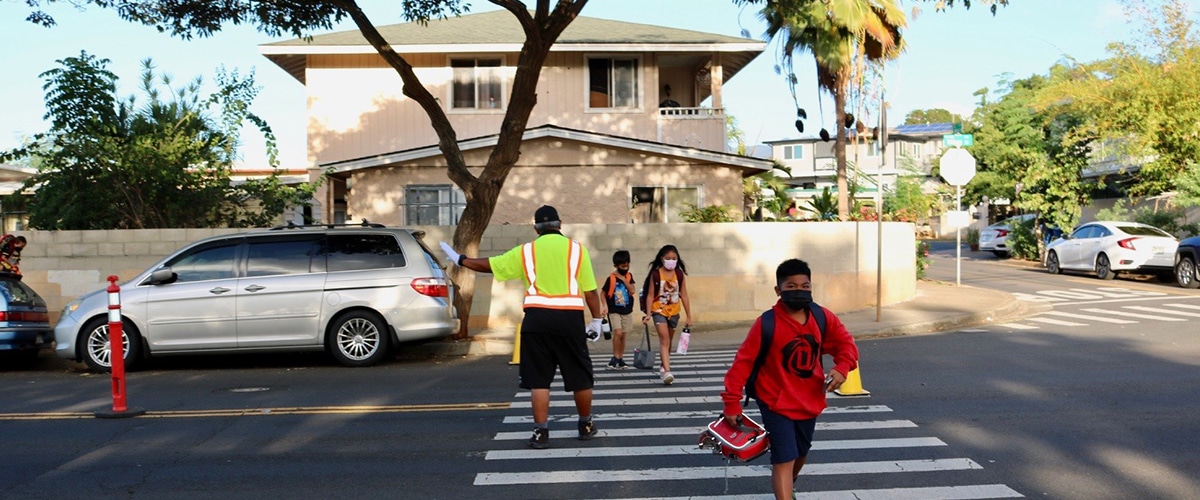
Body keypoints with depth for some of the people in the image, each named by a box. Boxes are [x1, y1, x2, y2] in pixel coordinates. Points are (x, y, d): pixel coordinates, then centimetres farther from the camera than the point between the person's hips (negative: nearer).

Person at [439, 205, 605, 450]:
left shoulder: (526, 251, 7)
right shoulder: (576, 248, 4)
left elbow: (487, 265, 13)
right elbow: (590, 291, 2)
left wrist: (460, 260, 27)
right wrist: (596, 320, 12)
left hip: (537, 317, 1)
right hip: (570, 318, 0)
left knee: (539, 379, 6)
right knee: (580, 376, 13)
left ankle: (541, 432, 7)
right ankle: (586, 426, 26)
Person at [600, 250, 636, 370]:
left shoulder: (629, 276, 2)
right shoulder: (611, 278, -10)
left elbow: (632, 291, -10)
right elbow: (603, 293, -2)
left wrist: (623, 279, -14)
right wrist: (605, 306, -12)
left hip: (627, 311, 4)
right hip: (614, 311, -4)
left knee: (623, 335, 10)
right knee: (618, 333, -18)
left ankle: (621, 358, 22)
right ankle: (615, 358, -6)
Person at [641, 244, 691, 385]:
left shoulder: (679, 274, -2)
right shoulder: (656, 274, -9)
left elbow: (684, 296, 2)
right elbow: (650, 295, -7)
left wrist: (689, 317, 3)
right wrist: (648, 314, -15)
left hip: (674, 312, 4)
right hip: (659, 311, -4)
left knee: (668, 341, 16)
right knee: (664, 340, -16)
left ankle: (663, 367, 34)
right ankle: (667, 371, -23)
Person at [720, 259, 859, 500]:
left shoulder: (823, 318, -9)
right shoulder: (767, 324, -22)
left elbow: (845, 342, 4)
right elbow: (743, 361, -18)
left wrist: (842, 367, -17)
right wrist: (732, 401, -18)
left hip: (809, 401, 6)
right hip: (777, 402, -6)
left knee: (801, 454, 25)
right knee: (784, 459, -14)